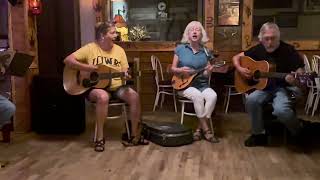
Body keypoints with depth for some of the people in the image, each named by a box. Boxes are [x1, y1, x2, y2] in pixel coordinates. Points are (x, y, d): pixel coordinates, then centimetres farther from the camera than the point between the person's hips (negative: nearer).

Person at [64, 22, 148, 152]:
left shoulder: (119, 50, 6)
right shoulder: (90, 48, -5)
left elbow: (125, 72, 7)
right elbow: (68, 60, -9)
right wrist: (86, 67, -19)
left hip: (116, 86, 4)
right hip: (95, 86, -4)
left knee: (134, 96, -24)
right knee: (103, 97, -39)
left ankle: (135, 136, -10)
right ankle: (100, 138, -24)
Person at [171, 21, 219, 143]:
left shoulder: (205, 51, 8)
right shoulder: (180, 48, 3)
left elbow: (206, 75, 9)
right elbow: (173, 68, 6)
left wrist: (208, 72, -14)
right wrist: (181, 70, -15)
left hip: (202, 84, 3)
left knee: (212, 96, -28)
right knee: (198, 96, -34)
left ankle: (199, 129, -17)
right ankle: (206, 129, -20)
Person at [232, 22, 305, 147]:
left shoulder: (288, 50, -8)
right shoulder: (258, 50, 4)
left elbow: (300, 71, -9)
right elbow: (236, 57, 11)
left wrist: (295, 79, -33)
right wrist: (240, 69, -9)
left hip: (283, 87, -4)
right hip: (264, 87, 4)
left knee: (281, 110, -33)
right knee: (251, 100, -28)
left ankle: (299, 134, 2)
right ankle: (259, 134, -6)